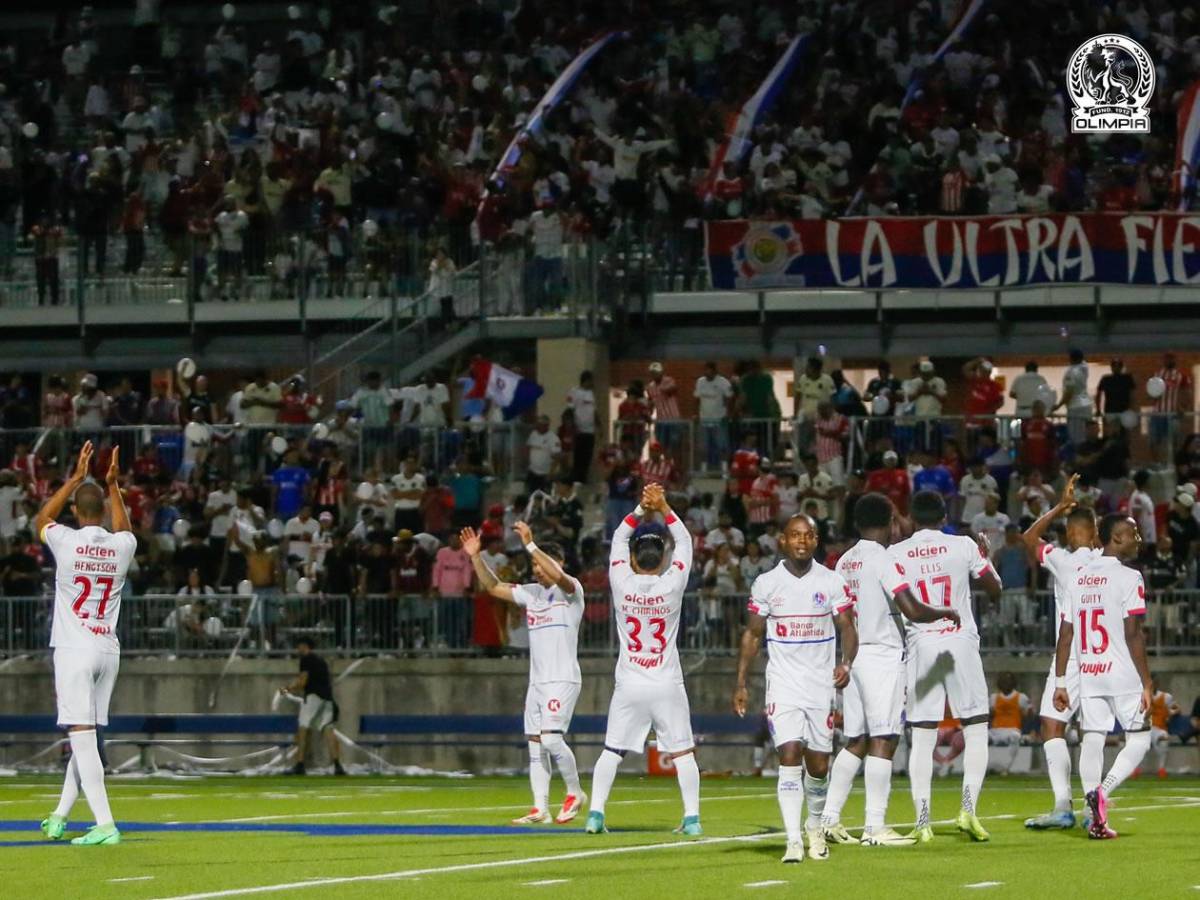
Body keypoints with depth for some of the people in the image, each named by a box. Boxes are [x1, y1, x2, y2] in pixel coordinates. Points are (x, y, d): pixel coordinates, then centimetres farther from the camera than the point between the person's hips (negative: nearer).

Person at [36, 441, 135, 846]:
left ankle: (105, 824, -19)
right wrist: (113, 485, 30)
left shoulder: (67, 542, -9)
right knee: (86, 738, 14)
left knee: (82, 736, -9)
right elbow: (123, 528, 28)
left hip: (74, 650, -5)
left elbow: (41, 519, 15)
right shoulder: (122, 546, 1)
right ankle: (59, 818, 26)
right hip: (109, 651, 5)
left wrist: (76, 478, 17)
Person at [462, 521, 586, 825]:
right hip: (537, 681, 8)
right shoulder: (531, 592, 16)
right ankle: (540, 808, 5)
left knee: (551, 738, -17)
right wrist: (476, 557, 8)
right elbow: (494, 587, 19)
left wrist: (530, 545, -30)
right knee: (535, 743, 4)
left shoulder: (571, 589, -5)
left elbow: (557, 576, -27)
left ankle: (575, 793, 1)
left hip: (563, 679, -8)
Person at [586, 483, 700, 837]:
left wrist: (641, 508, 4)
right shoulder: (672, 586, -9)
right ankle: (692, 817, 1)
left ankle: (595, 814, 1)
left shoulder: (622, 585, -7)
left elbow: (619, 540, 9)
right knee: (682, 751, 6)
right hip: (667, 685, -1)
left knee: (612, 751, 8)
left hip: (629, 686, 1)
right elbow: (684, 541, 6)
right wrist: (663, 508, 5)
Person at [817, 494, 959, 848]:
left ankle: (829, 818, 10)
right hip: (881, 656, -7)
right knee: (883, 740, -5)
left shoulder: (844, 562, 11)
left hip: (851, 656, 7)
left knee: (855, 741, 14)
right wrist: (946, 613, -2)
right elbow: (912, 610, -18)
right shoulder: (884, 560, -12)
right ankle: (875, 828, -7)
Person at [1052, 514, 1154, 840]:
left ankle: (1096, 820, 1)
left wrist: (1060, 682, 14)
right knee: (1139, 739, 6)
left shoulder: (1078, 577, 10)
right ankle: (1102, 791, -14)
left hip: (1087, 677, 5)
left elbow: (1065, 635, 10)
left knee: (1092, 740, 7)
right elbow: (1133, 635, -14)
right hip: (1123, 677, -5)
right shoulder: (1128, 578, -9)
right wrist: (1147, 684, -12)